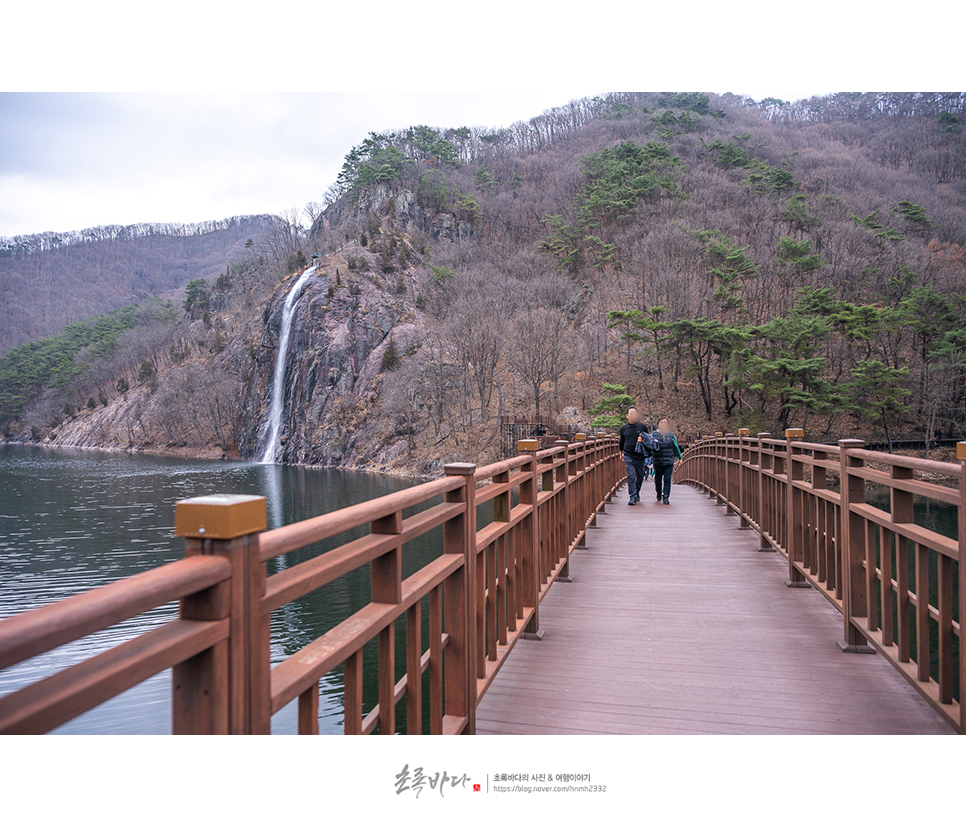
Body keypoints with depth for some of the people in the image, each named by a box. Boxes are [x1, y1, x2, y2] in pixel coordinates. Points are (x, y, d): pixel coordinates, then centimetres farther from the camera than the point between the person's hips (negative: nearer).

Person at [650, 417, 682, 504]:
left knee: (667, 479, -6)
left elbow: (676, 447, 18)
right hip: (657, 461, 0)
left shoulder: (671, 435, 7)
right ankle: (659, 494, 32)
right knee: (658, 479, 10)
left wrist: (679, 458, 25)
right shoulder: (654, 435, 4)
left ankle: (666, 497, -2)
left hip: (669, 462, 0)